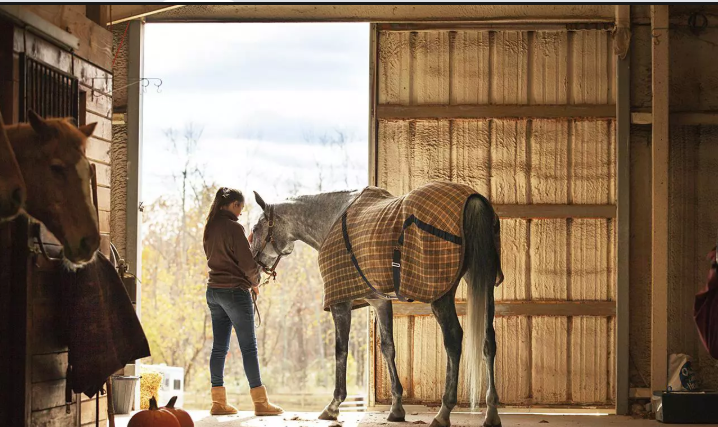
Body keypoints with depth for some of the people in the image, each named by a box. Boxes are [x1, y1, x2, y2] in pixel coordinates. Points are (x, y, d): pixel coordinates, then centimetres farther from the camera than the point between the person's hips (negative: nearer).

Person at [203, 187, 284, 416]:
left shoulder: (210, 227, 9)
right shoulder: (234, 228, -14)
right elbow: (248, 263, -15)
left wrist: (248, 242, 15)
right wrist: (255, 282, 4)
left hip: (214, 291, 8)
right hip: (235, 290, -8)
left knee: (219, 347, 7)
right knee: (249, 346, -3)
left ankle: (218, 401, 7)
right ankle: (260, 402, -1)